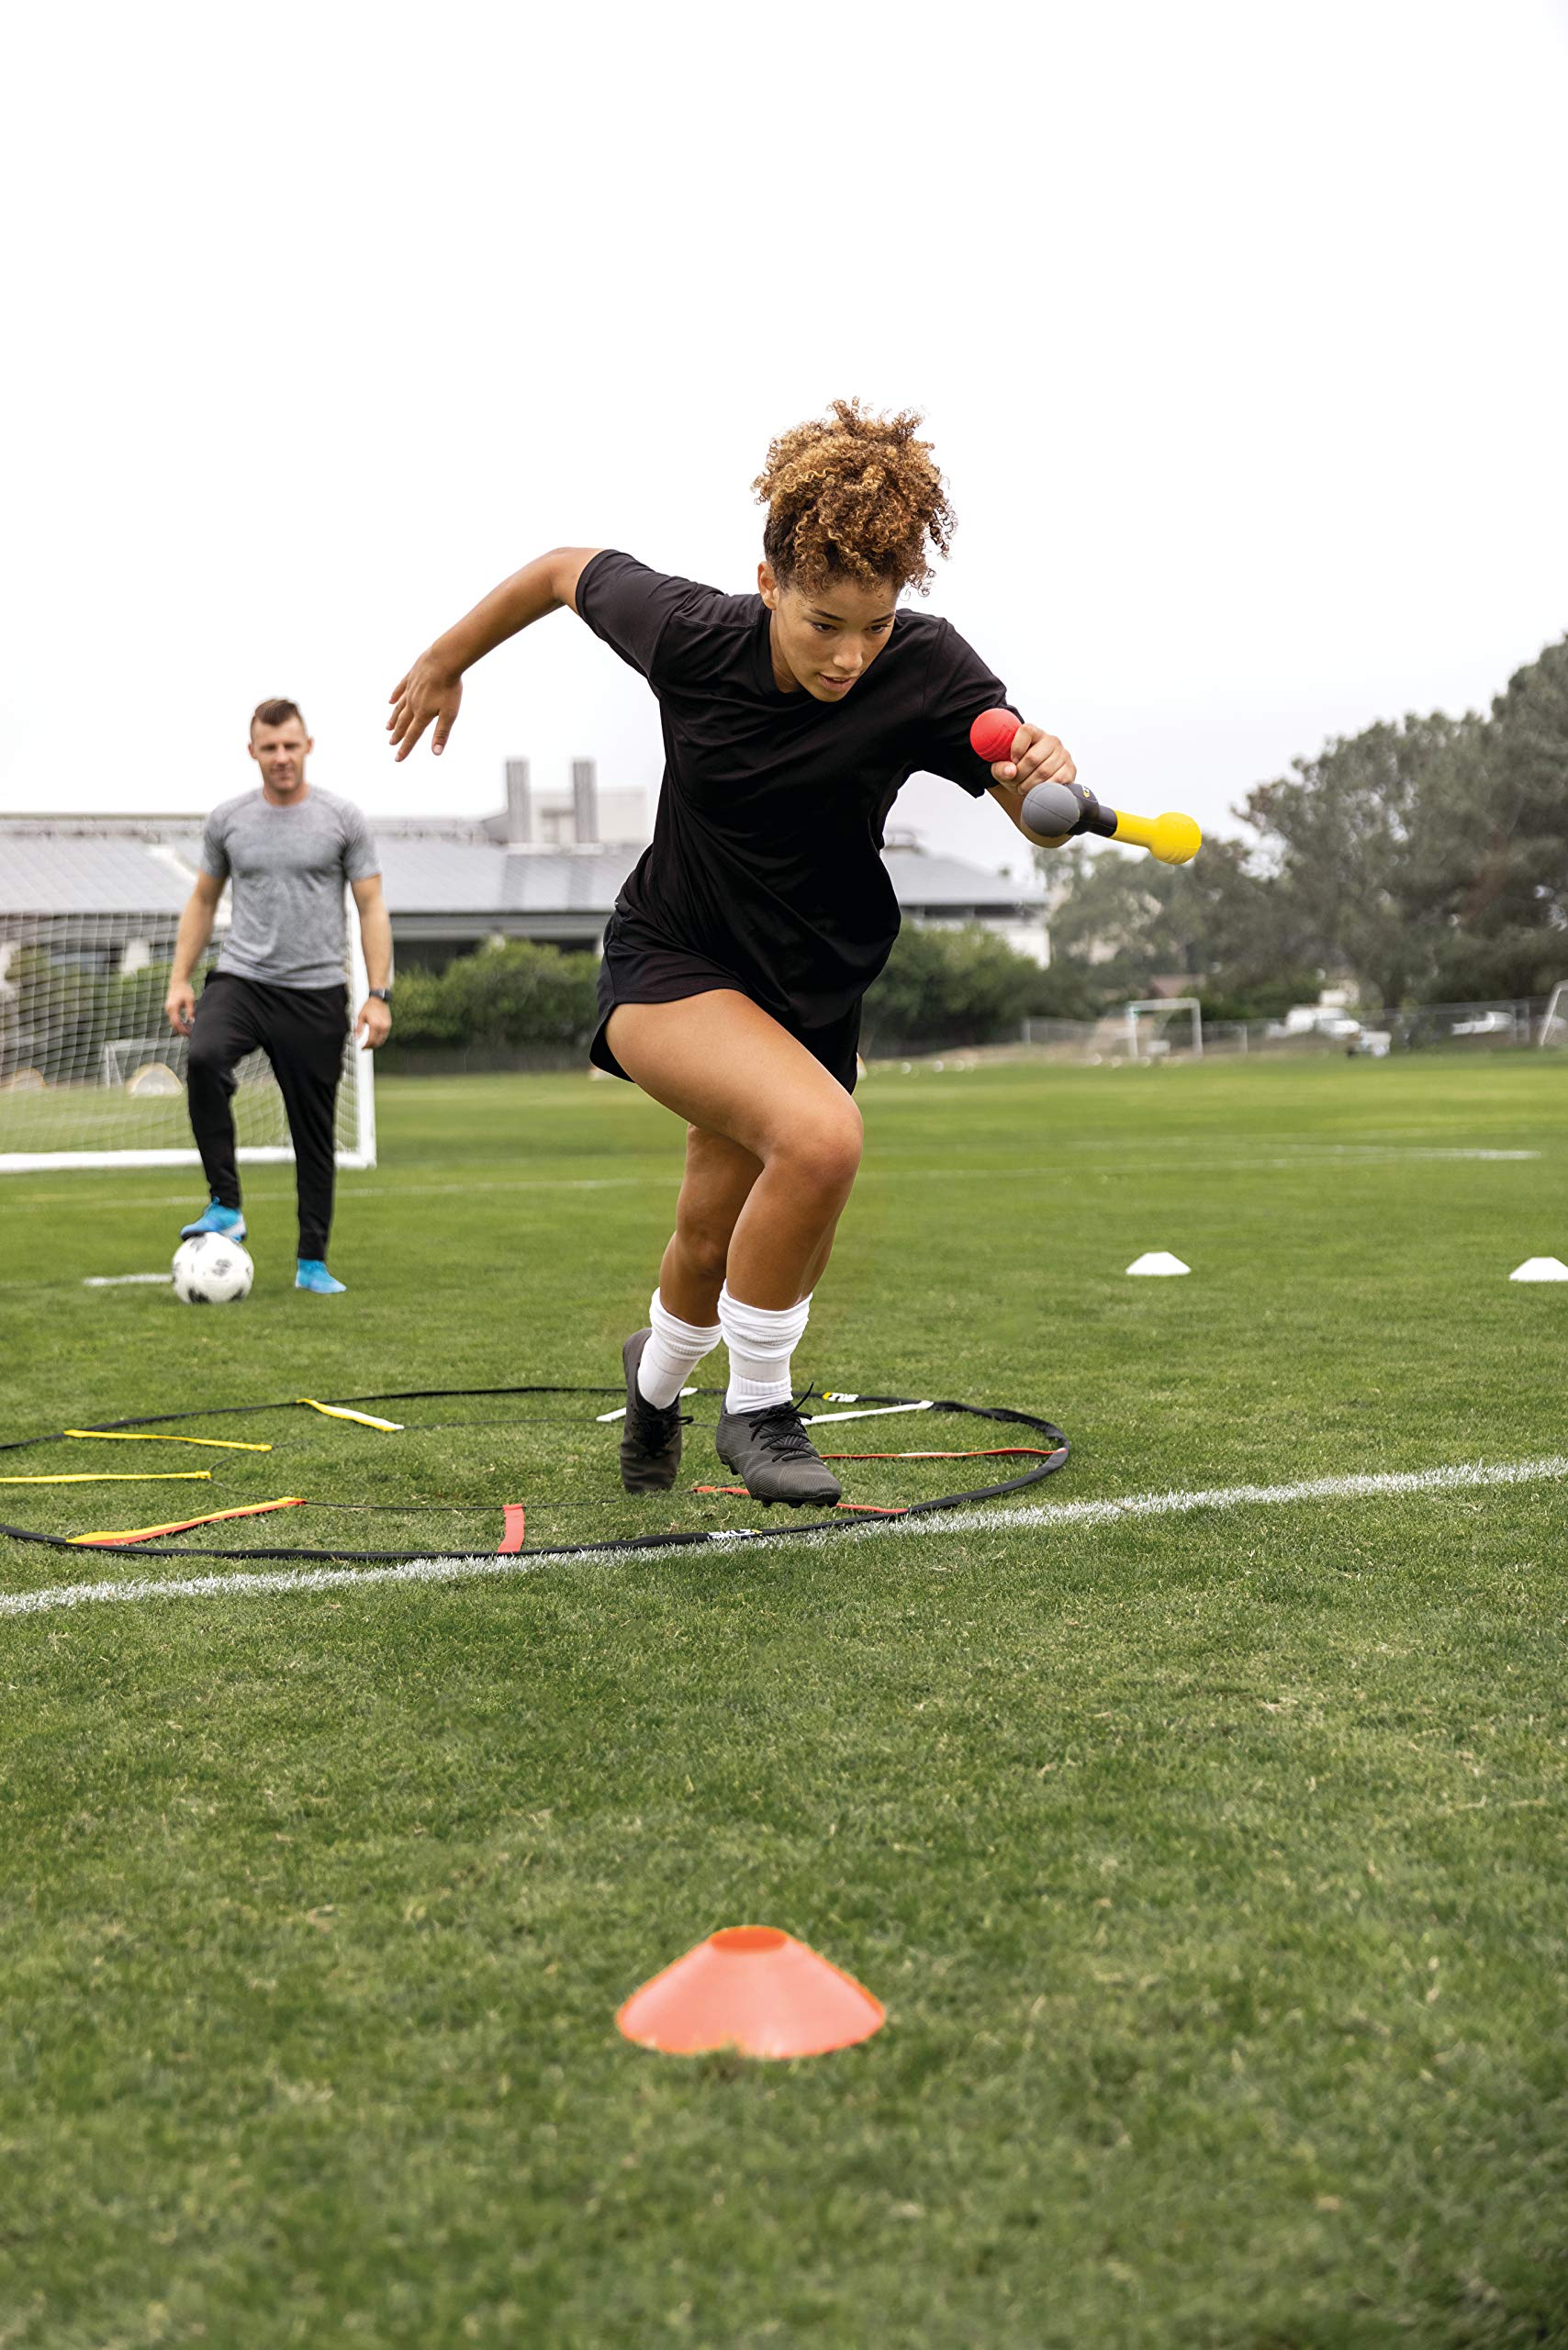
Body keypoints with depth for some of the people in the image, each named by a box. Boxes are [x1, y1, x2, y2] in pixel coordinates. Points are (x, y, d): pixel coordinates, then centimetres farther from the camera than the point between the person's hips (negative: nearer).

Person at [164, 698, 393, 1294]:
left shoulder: (342, 819, 1)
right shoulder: (227, 819, 7)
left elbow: (371, 908, 1)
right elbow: (202, 901, 16)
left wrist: (378, 994, -7)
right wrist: (180, 978, 7)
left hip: (316, 994, -1)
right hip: (239, 981, 1)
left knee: (314, 1133, 3)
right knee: (205, 1059, -30)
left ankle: (312, 1263, 15)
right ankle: (225, 1207, -21)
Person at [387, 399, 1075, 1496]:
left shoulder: (928, 667, -21)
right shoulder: (688, 630, -22)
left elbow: (1041, 823, -20)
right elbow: (563, 570, -3)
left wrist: (1052, 779, -44)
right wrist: (445, 663, 11)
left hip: (813, 988, 3)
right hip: (671, 961, -3)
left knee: (721, 1248, 14)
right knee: (818, 1133, -31)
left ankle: (657, 1376, 51)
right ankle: (756, 1406, -8)